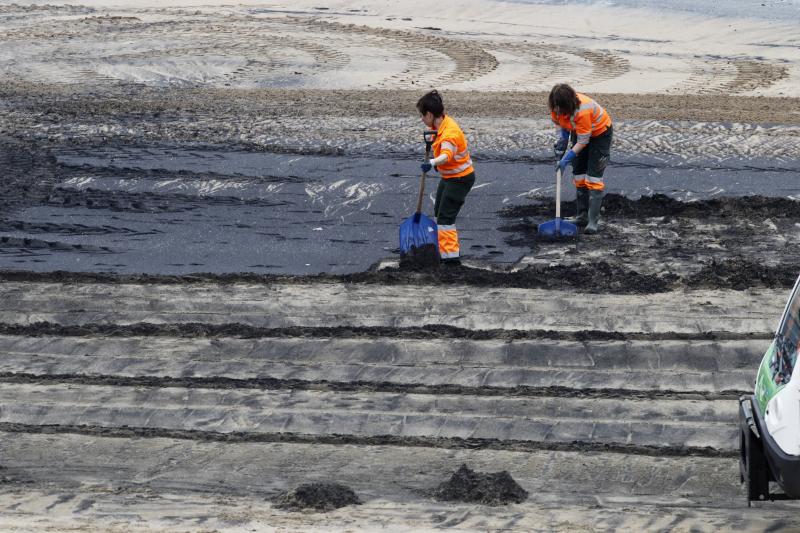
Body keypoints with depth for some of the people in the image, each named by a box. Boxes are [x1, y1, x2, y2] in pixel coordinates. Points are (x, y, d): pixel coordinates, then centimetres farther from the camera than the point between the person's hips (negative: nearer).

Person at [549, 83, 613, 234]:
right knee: (579, 173, 6)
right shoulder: (557, 107, -21)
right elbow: (559, 121, 2)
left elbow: (583, 142, -32)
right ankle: (582, 216, 15)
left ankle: (593, 221, -16)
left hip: (600, 133, -7)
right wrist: (562, 139, -15)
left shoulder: (582, 111, -41)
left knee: (594, 176, -14)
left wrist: (566, 159, -32)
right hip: (579, 132, 7)